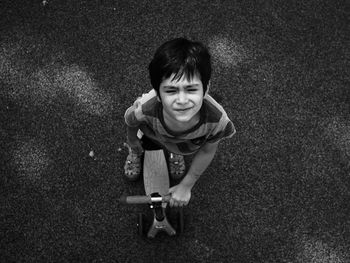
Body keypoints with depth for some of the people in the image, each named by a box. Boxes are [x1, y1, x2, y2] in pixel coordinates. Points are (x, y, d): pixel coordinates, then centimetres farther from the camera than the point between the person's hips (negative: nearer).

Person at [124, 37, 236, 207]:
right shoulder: (144, 111, -47)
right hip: (150, 136, -1)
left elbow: (207, 151, -20)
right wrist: (133, 145, 4)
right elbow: (130, 122, -19)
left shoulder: (217, 120, -44)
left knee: (178, 174, 29)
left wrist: (186, 186, -8)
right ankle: (135, 154, 63)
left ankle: (175, 154, 61)